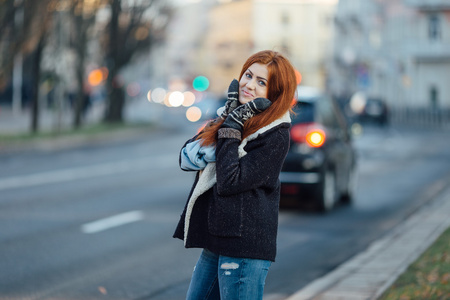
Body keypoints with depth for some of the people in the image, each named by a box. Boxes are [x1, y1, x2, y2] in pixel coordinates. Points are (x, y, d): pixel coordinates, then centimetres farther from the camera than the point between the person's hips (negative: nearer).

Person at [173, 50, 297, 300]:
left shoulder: (276, 135, -12)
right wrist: (227, 119, -8)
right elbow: (186, 158, 1)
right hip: (215, 243, 8)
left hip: (244, 245, -8)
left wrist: (230, 130, -15)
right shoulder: (233, 115, 11)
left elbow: (229, 181, -20)